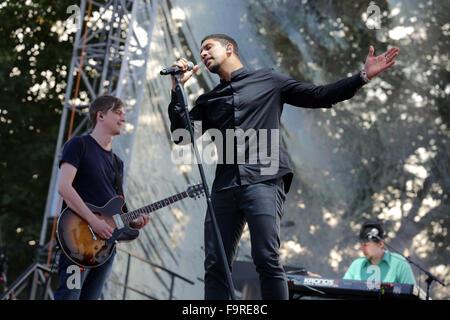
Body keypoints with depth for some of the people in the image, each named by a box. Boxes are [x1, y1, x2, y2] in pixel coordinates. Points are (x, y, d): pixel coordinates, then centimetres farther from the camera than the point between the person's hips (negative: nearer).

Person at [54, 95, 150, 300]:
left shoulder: (117, 162, 24)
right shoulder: (79, 145, 1)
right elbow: (64, 187, -12)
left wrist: (132, 222, 3)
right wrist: (94, 221, -18)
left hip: (107, 241, 8)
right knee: (68, 296, -16)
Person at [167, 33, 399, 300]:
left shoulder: (269, 81, 16)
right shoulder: (208, 101, 25)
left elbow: (319, 96, 14)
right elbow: (182, 135, 13)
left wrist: (363, 76, 6)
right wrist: (178, 89, 7)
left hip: (263, 180, -4)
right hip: (225, 186, 4)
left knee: (267, 259, -16)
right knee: (215, 266, -4)